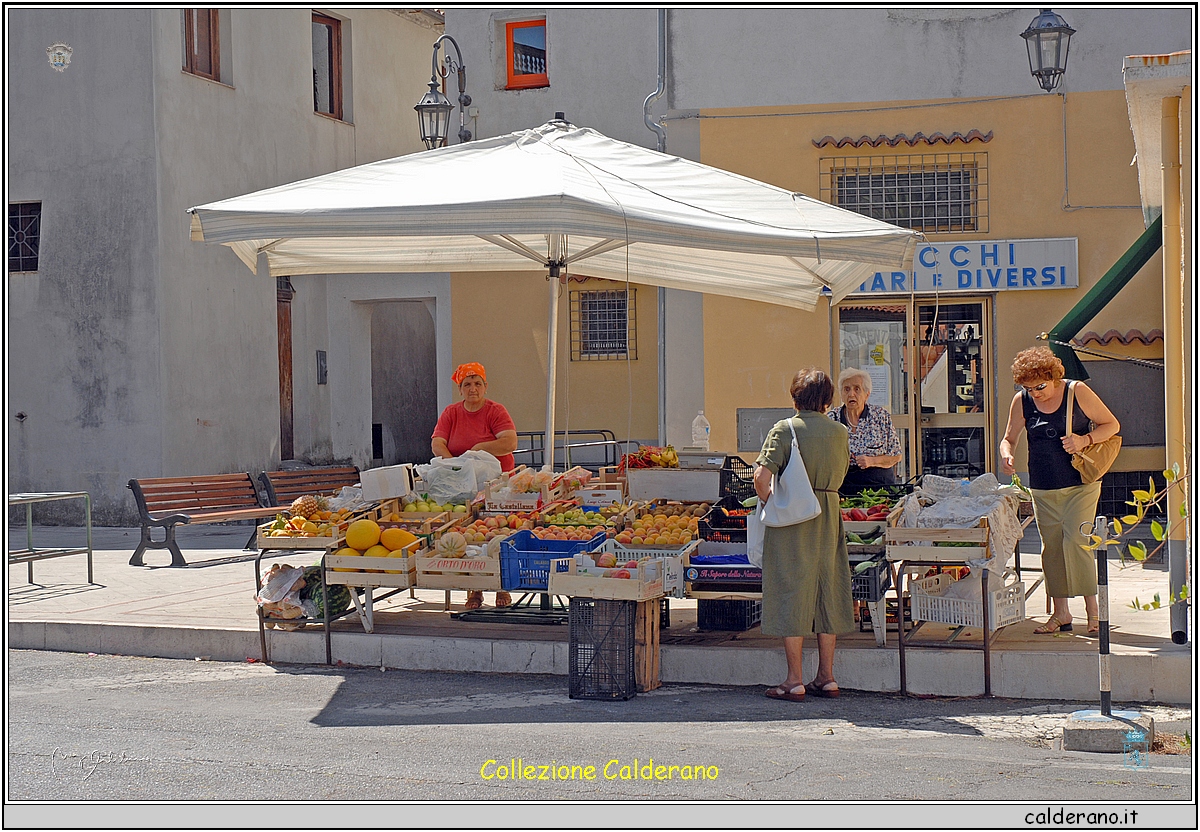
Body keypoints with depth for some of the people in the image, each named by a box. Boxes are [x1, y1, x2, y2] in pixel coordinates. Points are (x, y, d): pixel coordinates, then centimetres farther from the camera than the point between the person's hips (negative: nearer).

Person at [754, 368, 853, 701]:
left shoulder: (785, 429, -8)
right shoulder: (840, 432, 5)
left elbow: (761, 477, -17)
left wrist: (769, 501, 0)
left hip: (792, 519, -4)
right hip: (829, 516, 4)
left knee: (792, 590, 0)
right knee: (827, 589, 11)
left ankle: (795, 681, 2)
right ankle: (826, 677, 16)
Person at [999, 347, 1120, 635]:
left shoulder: (1077, 392, -8)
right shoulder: (1021, 401, 1)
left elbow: (1112, 425, -1)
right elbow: (1010, 438, 10)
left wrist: (1085, 440, -18)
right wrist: (1006, 454, -13)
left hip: (1080, 483, -4)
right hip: (1043, 488, 4)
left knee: (1075, 540, -13)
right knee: (1051, 546, 4)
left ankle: (1092, 608, -3)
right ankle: (1061, 612, 13)